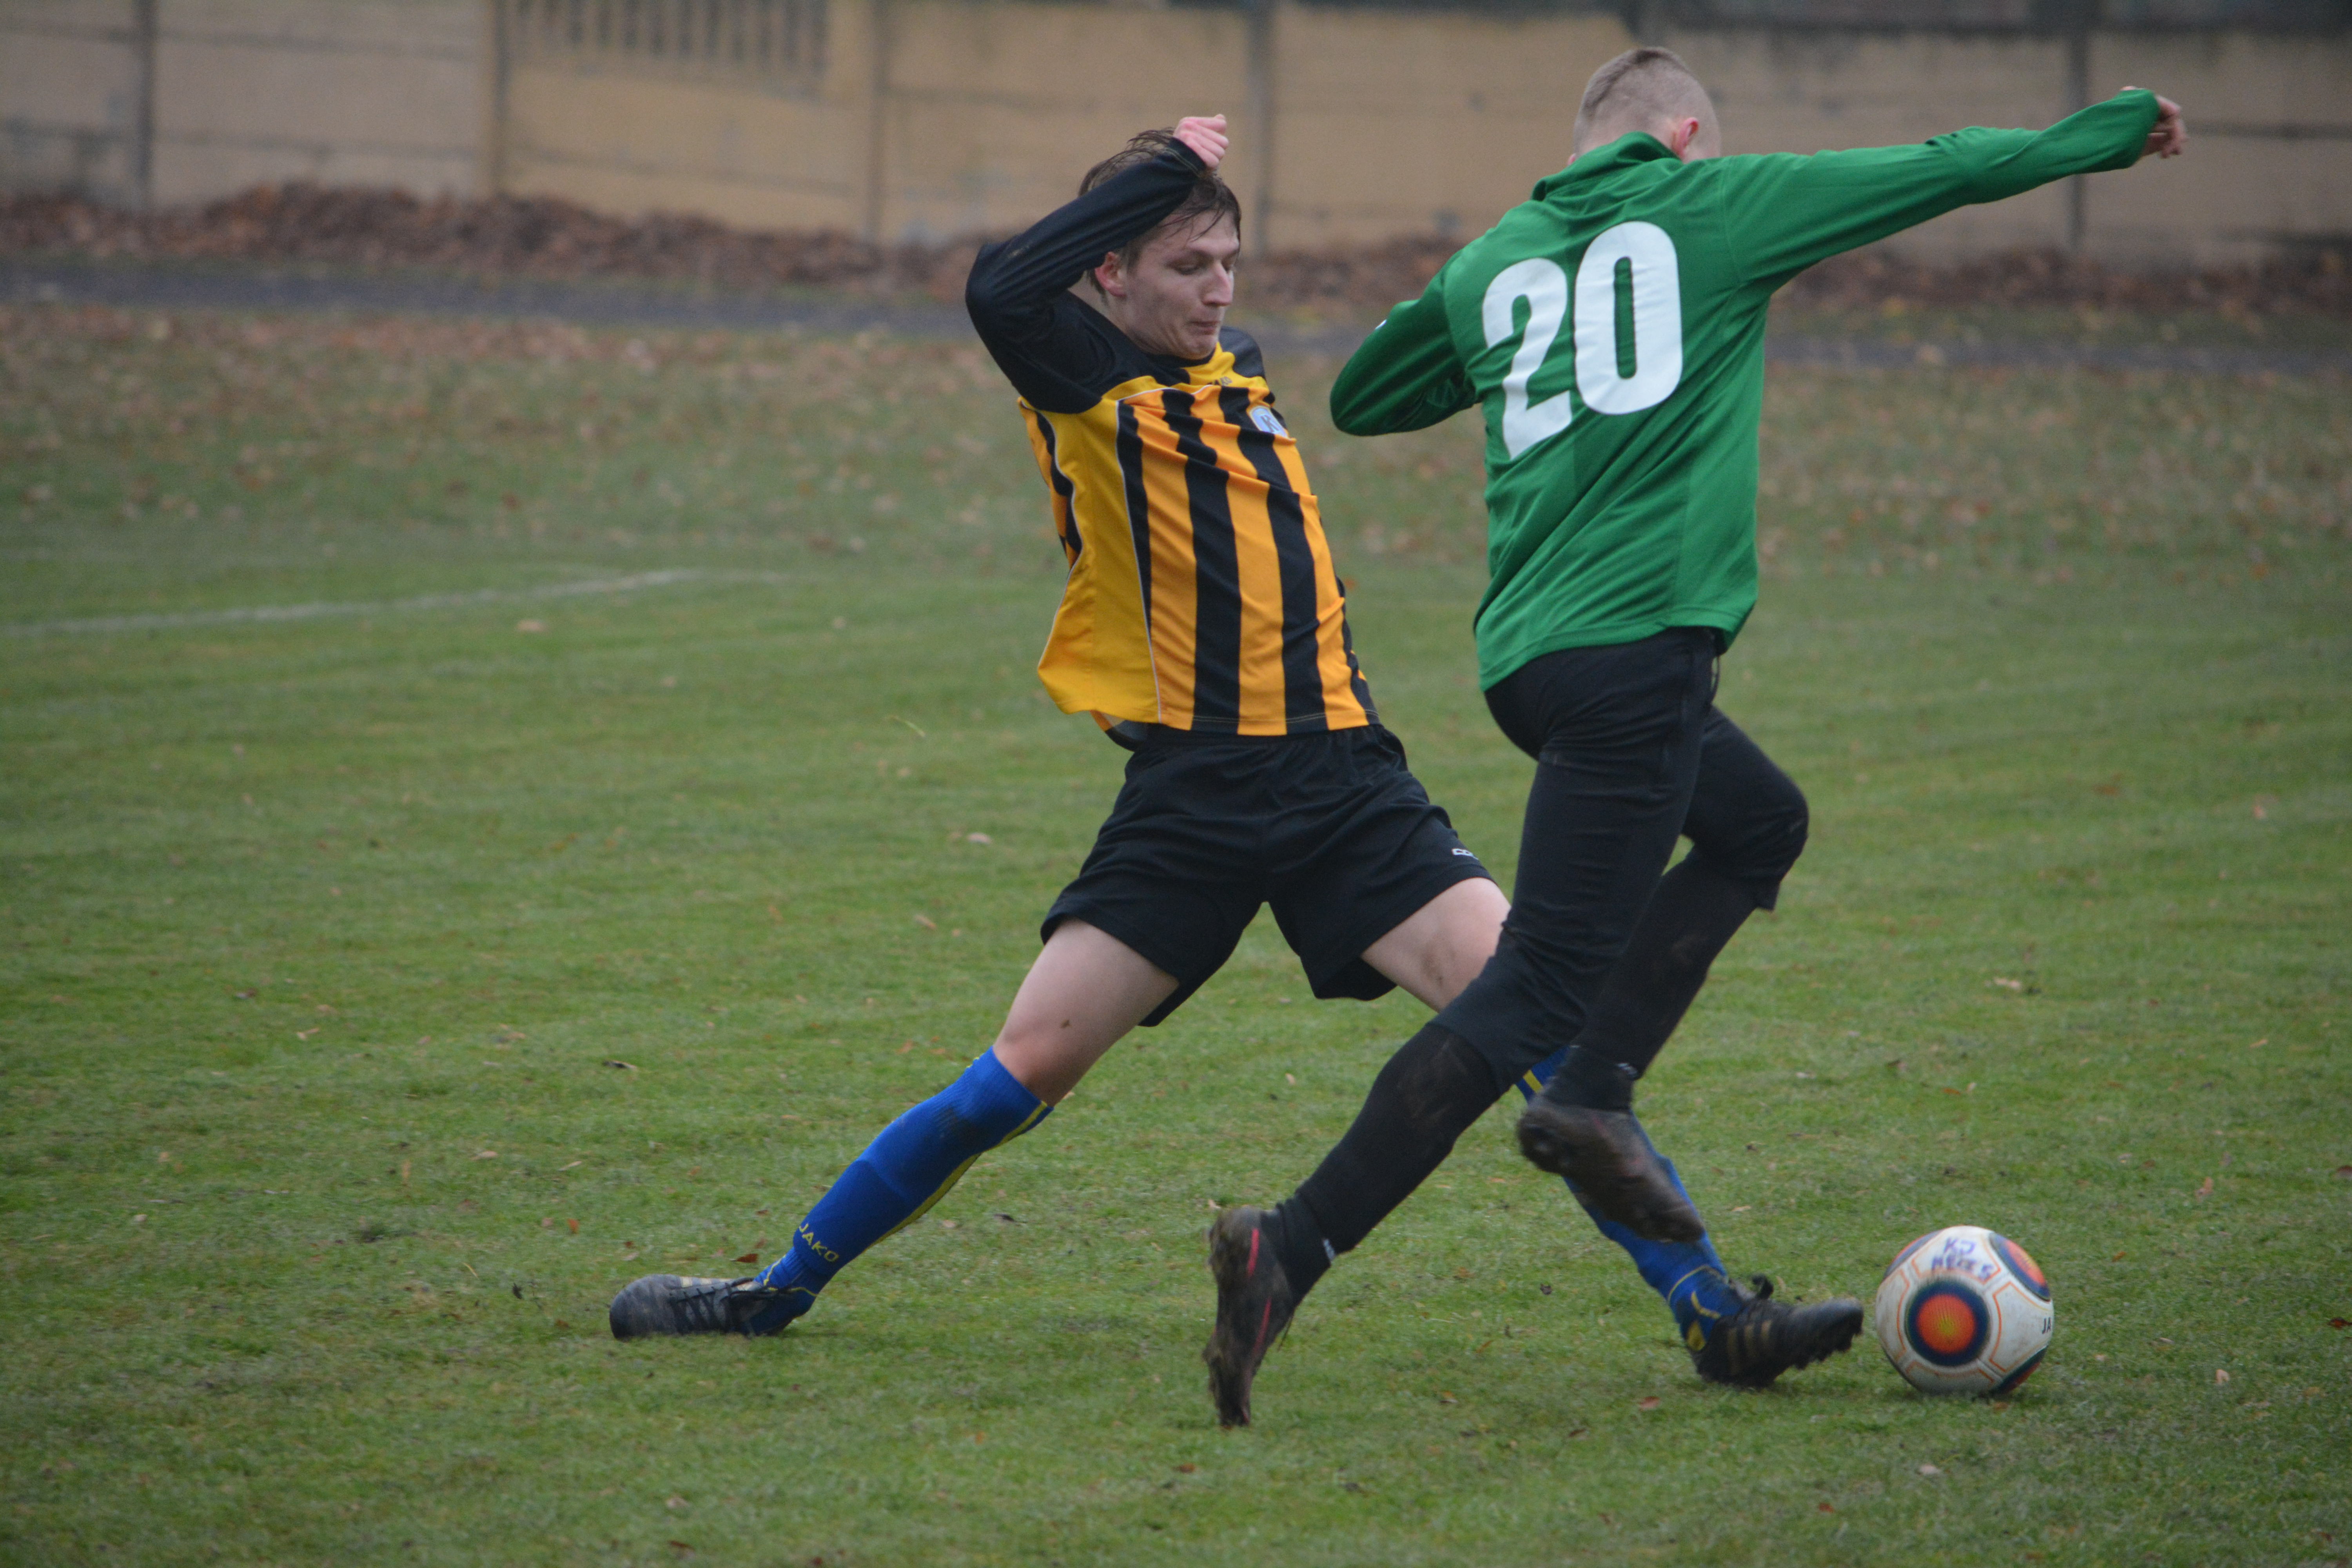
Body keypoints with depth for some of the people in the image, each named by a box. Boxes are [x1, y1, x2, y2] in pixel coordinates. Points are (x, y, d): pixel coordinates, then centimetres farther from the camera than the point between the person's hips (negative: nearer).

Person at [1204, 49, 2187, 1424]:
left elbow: (1361, 396, 33)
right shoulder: (1711, 207, 7)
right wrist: (2122, 127, 26)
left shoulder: (1495, 262, 19)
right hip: (1635, 639, -8)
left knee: (1757, 824, 27)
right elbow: (1943, 173, 14)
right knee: (1535, 992, -11)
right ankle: (1290, 1255, -21)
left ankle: (1588, 1096, 10)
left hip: (1530, 648, 8)